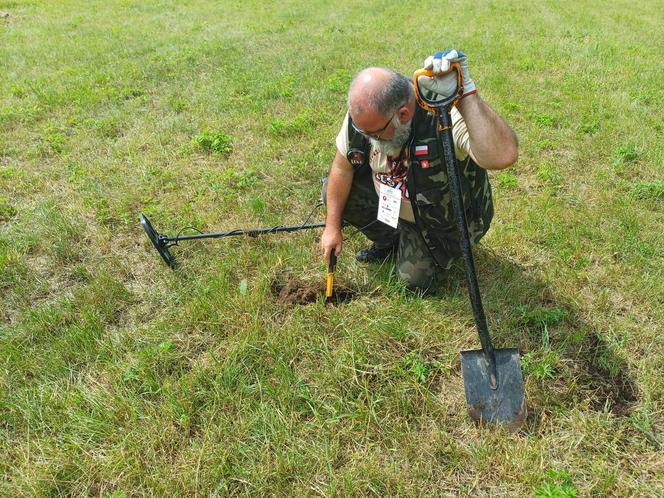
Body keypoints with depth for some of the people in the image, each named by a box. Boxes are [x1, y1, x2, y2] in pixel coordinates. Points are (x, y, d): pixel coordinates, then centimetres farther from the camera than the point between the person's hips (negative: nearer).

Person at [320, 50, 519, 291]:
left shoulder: (447, 119, -43)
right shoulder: (364, 112, -24)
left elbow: (504, 156, -61)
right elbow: (343, 165, -11)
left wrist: (465, 93, -64)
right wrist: (333, 226, -9)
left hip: (442, 216, -5)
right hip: (389, 199, 5)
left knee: (416, 280, -8)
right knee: (333, 191, -11)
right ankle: (388, 241, 16)